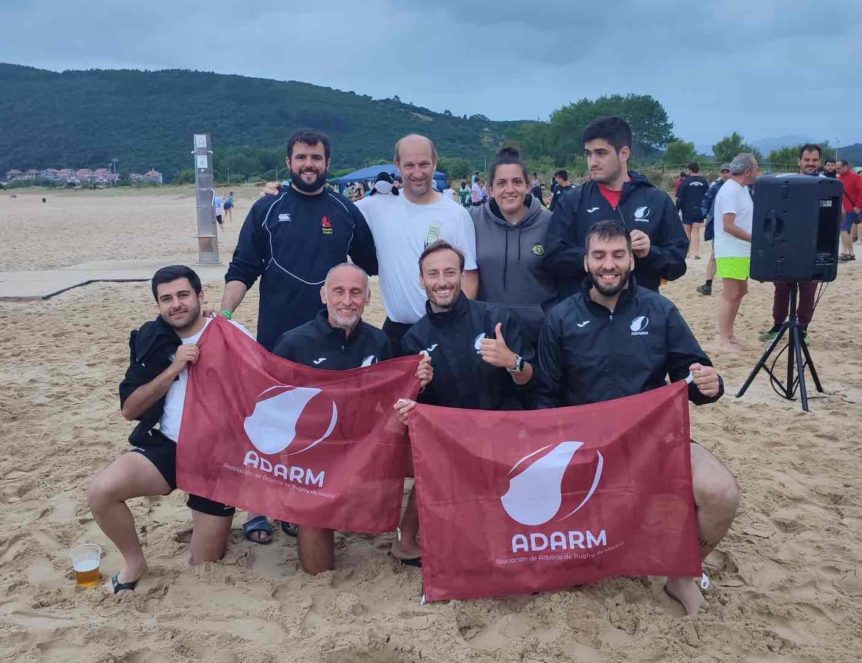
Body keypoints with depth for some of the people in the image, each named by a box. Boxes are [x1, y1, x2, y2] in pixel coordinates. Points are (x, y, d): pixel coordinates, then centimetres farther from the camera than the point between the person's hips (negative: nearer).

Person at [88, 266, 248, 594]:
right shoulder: (151, 340, 0)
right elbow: (129, 409, -3)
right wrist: (173, 369, -16)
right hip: (168, 446, 3)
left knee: (206, 564, 3)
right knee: (101, 490, -25)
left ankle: (218, 520, 38)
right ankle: (134, 561, 2)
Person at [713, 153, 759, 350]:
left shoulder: (742, 189, 13)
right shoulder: (730, 190, -17)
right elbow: (728, 226, -23)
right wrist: (755, 238, -23)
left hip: (742, 251, 10)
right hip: (731, 252, -10)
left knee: (740, 291, 16)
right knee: (731, 295, -7)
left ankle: (729, 334, 25)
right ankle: (724, 340, -1)